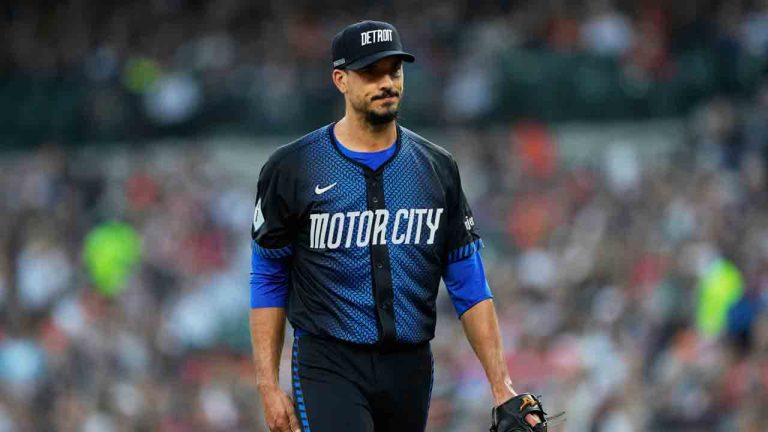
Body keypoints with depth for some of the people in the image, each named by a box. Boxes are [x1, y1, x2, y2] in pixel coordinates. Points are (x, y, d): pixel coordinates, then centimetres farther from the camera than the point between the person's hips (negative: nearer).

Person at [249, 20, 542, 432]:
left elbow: (468, 283, 10)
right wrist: (269, 386, -2)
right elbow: (268, 279, 4)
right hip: (328, 367, -4)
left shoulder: (437, 168, 8)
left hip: (410, 368, 4)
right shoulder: (293, 167, -1)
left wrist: (501, 385, 3)